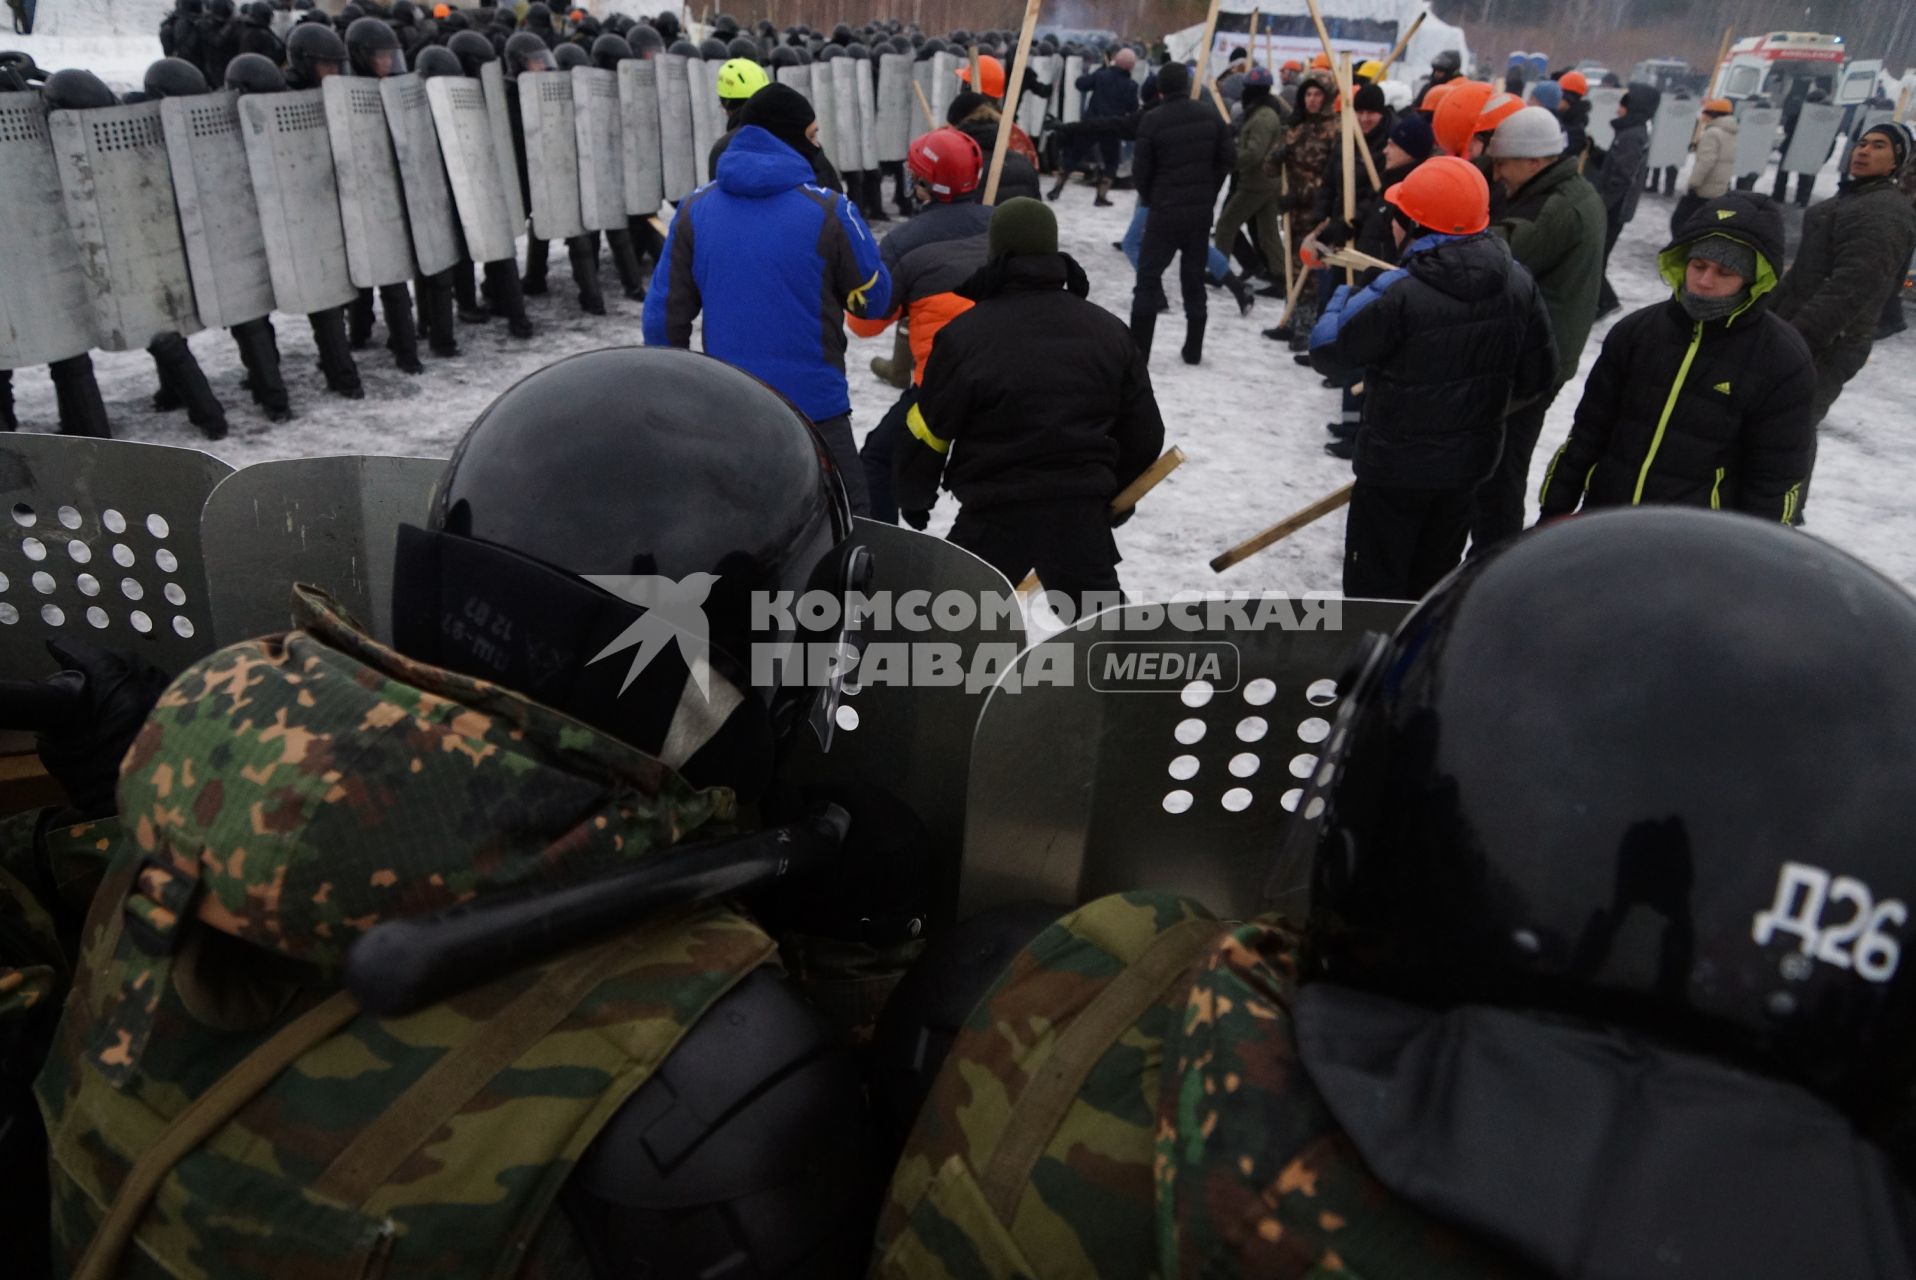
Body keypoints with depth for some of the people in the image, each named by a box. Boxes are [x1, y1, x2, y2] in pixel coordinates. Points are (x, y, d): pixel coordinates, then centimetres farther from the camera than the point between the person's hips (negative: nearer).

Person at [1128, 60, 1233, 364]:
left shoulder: (1153, 120, -12)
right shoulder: (1209, 115, 2)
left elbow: (1141, 169, -9)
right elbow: (1227, 157, 4)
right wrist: (1209, 190, 15)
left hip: (1165, 208, -4)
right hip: (1202, 208, 4)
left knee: (1148, 275, 2)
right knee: (1194, 276, 12)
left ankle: (1138, 349, -2)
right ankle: (1193, 349, 14)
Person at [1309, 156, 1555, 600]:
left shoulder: (1398, 296, -26)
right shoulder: (1519, 284, -6)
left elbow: (1329, 354, -15)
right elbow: (1538, 375, 2)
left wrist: (1340, 299, 4)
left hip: (1396, 466, -6)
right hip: (1470, 461, 6)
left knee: (1375, 584, 9)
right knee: (1434, 577, 22)